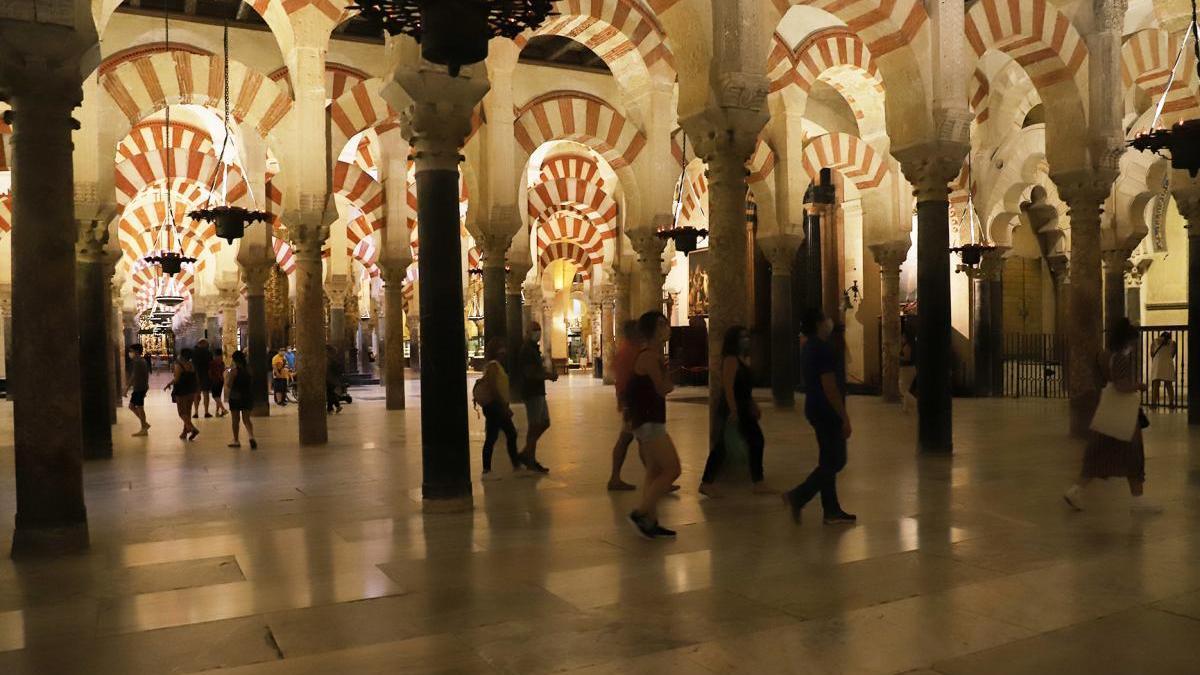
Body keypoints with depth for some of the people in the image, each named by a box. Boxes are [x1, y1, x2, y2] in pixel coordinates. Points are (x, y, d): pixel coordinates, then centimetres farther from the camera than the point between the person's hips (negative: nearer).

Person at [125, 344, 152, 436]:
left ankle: (144, 430, 4)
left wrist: (127, 388, -17)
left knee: (139, 408, -2)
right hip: (143, 387, 10)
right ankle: (144, 424, 17)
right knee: (131, 406, 16)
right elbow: (146, 375, 18)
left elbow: (133, 376, -20)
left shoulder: (137, 362, -16)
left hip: (139, 388, -10)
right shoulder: (143, 361, 14)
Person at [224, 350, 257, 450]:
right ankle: (251, 436, -15)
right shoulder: (248, 368, 1)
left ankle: (236, 441, 16)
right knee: (246, 419, 8)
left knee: (235, 420, 9)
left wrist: (227, 377, 3)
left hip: (235, 397, -4)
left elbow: (229, 385, -14)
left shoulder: (234, 370, -14)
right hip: (248, 396, 4)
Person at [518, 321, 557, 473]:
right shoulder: (527, 350, -15)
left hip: (538, 392, 10)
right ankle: (531, 460, 7)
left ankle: (526, 454, 20)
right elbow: (530, 374, -22)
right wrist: (549, 376, -15)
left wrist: (548, 374, 6)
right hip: (532, 393, -10)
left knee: (544, 423, 14)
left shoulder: (534, 348, 17)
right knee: (534, 426, -3)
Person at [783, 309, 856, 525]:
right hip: (827, 411, -10)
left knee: (828, 461, 13)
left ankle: (832, 511, 18)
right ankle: (798, 496, -4)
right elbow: (829, 388, -22)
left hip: (815, 409, 10)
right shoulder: (823, 349, -18)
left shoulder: (809, 347, 13)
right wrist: (844, 418, -18)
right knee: (835, 461, -3)